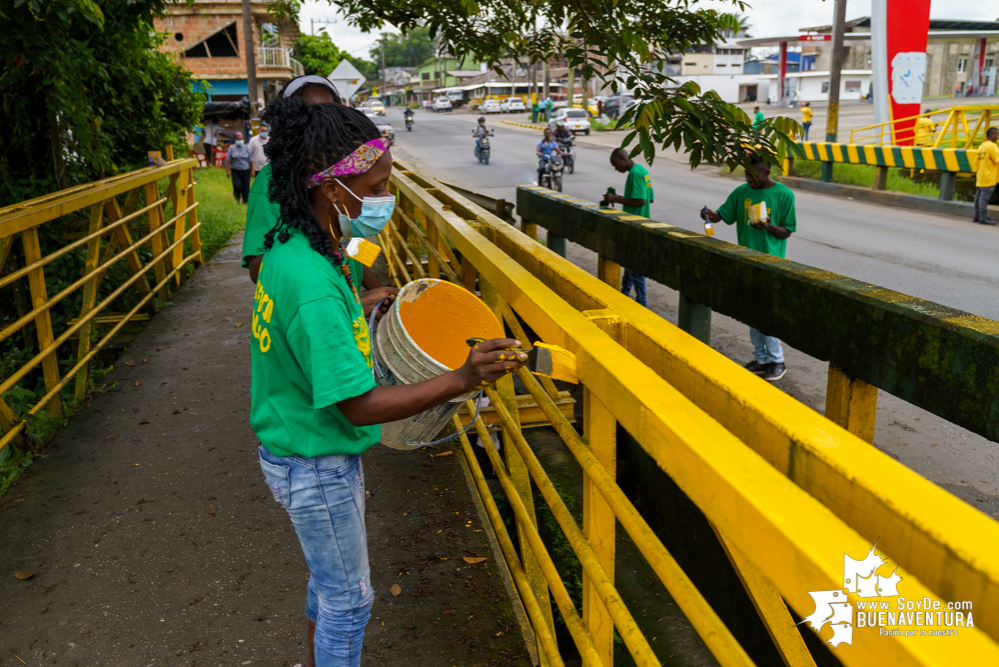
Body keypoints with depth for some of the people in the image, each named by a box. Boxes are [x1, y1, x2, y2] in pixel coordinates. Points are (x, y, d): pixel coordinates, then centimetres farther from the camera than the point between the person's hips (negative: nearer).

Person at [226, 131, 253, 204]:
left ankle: (245, 201, 13)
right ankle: (237, 196, 19)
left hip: (245, 171, 1)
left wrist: (252, 170, 0)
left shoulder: (247, 148, 3)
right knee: (237, 186, -12)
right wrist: (228, 170, -3)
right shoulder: (232, 148, 1)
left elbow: (251, 160, 4)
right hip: (235, 171, 0)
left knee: (245, 187, -1)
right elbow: (228, 160, 2)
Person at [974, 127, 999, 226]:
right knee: (984, 197, -8)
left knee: (979, 196, 10)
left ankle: (977, 216, 14)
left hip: (980, 177, 9)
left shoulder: (981, 146, 16)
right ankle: (983, 218, -6)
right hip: (988, 178, -9)